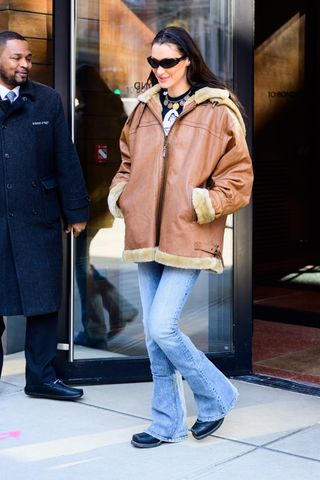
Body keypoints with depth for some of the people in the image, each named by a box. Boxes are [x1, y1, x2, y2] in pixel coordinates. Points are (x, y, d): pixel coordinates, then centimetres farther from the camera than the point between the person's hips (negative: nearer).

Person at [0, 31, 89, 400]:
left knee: (44, 300, 5)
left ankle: (41, 376, 15)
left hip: (38, 217, 1)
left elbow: (65, 159, 4)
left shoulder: (47, 100, 6)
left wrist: (76, 211, 1)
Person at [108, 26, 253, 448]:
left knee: (162, 327, -12)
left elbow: (239, 177, -4)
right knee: (155, 334, 9)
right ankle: (167, 424, 23)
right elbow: (128, 163, 22)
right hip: (147, 236, 6)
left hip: (187, 237, -6)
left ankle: (216, 396, 14)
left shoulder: (217, 112, -4)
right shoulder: (144, 109, 12)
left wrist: (203, 204, -13)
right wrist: (120, 195, 6)